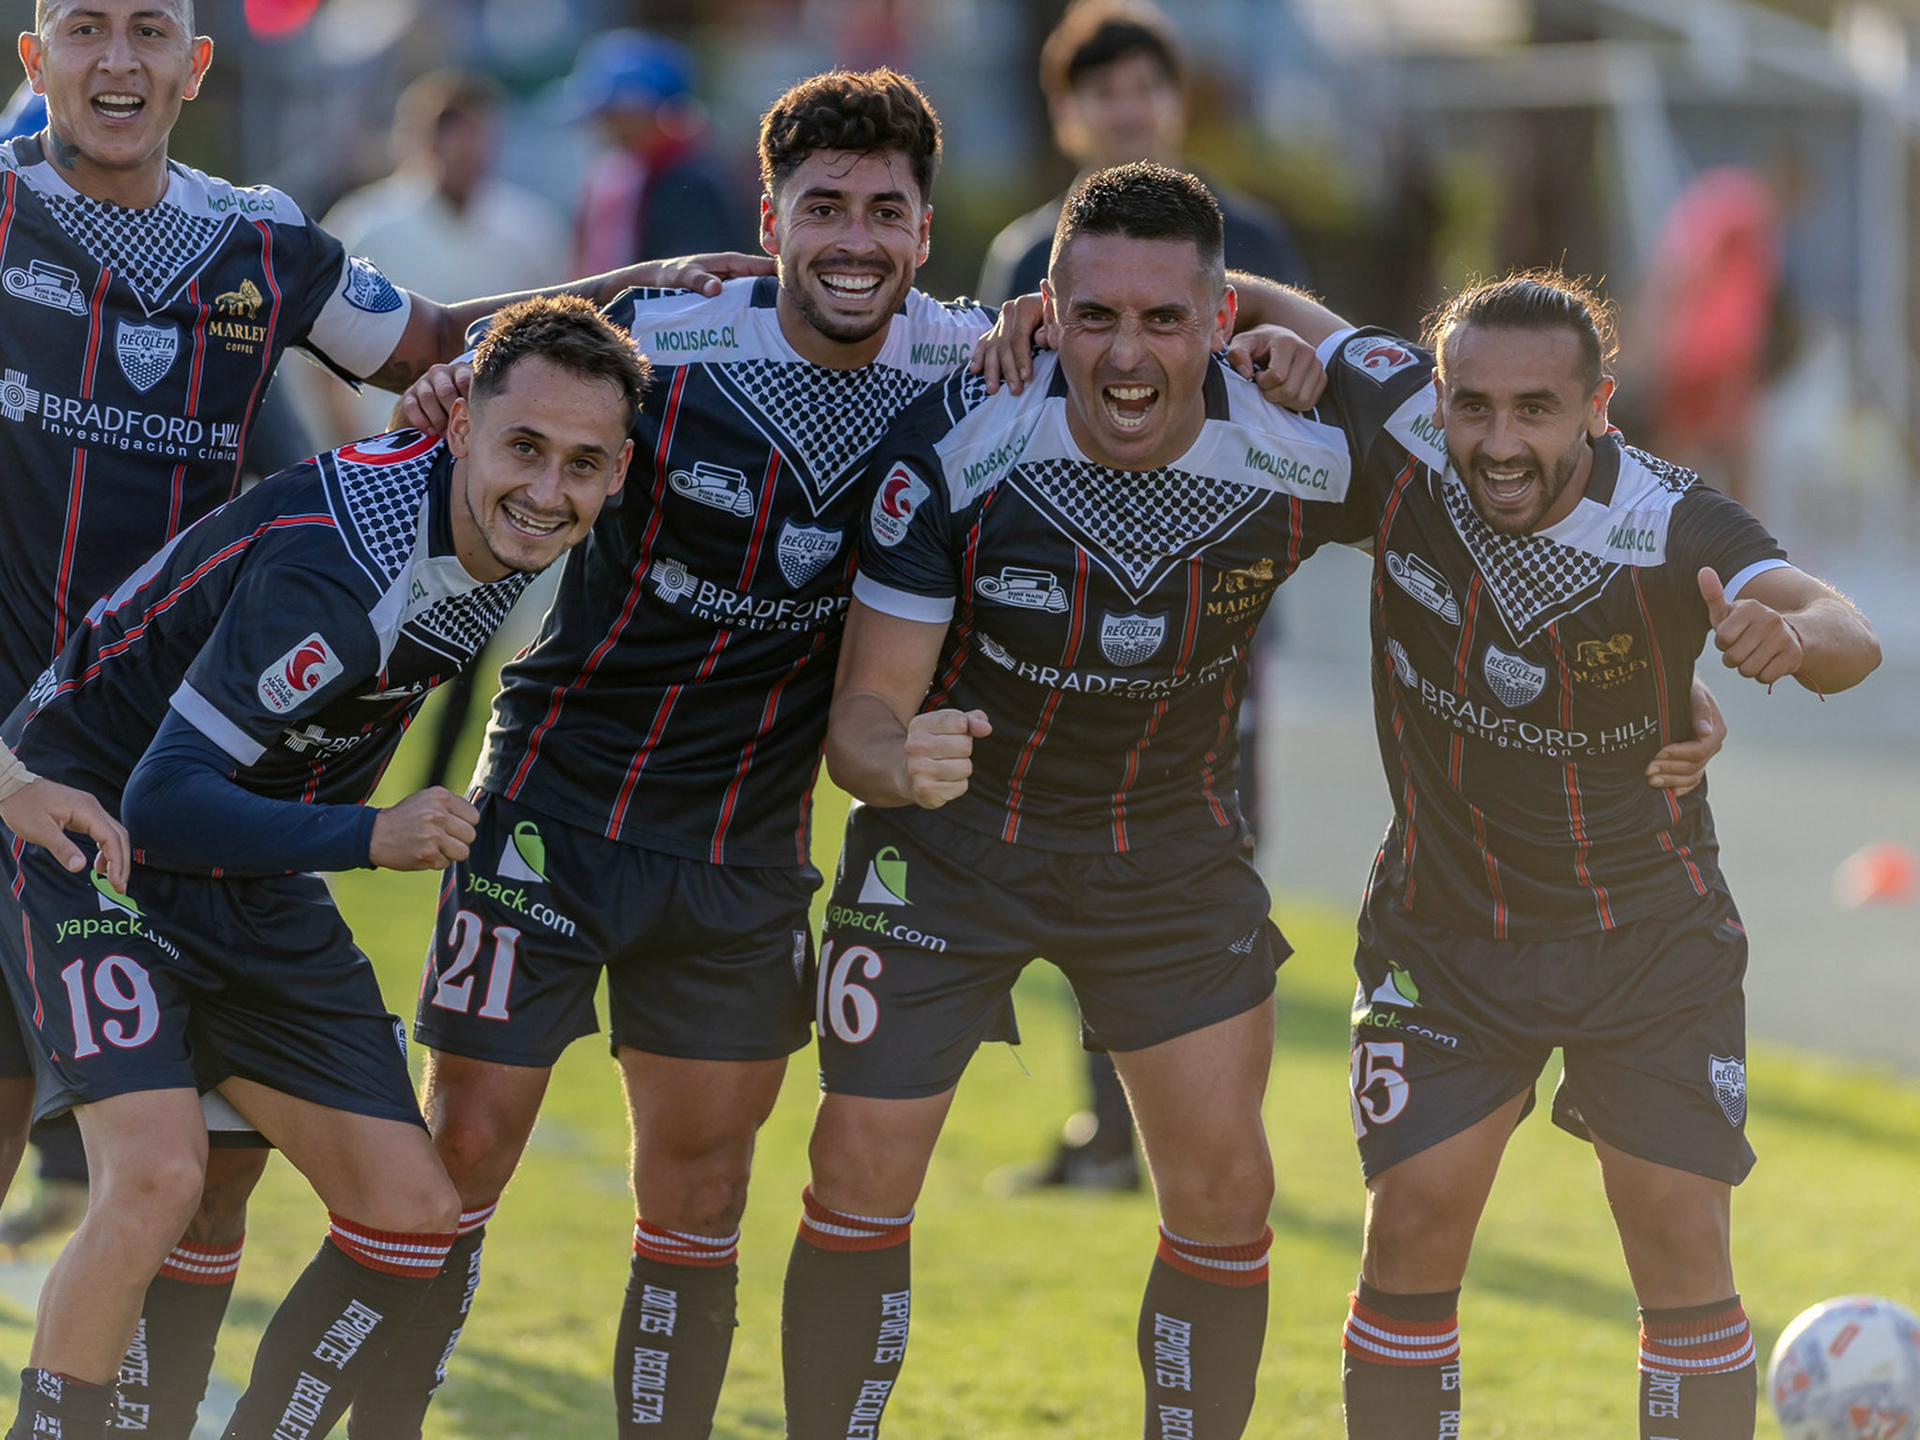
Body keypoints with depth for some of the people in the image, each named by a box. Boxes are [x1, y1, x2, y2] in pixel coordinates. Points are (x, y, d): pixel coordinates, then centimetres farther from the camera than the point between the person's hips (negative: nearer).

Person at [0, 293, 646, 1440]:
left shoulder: (521, 531, -8)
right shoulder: (330, 571, -32)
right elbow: (159, 800, -32)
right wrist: (370, 837, -41)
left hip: (255, 874, 8)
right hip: (94, 829, -8)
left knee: (413, 1213, 1)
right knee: (156, 1175, -28)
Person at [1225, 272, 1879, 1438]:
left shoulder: (1670, 528, -26)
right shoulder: (1399, 431, -18)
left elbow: (1850, 638, -42)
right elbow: (1262, 311, -1)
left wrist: (1793, 637, -65)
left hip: (1649, 933, -2)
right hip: (1445, 928, 2)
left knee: (1682, 1239, -7)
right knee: (1414, 1223, -5)